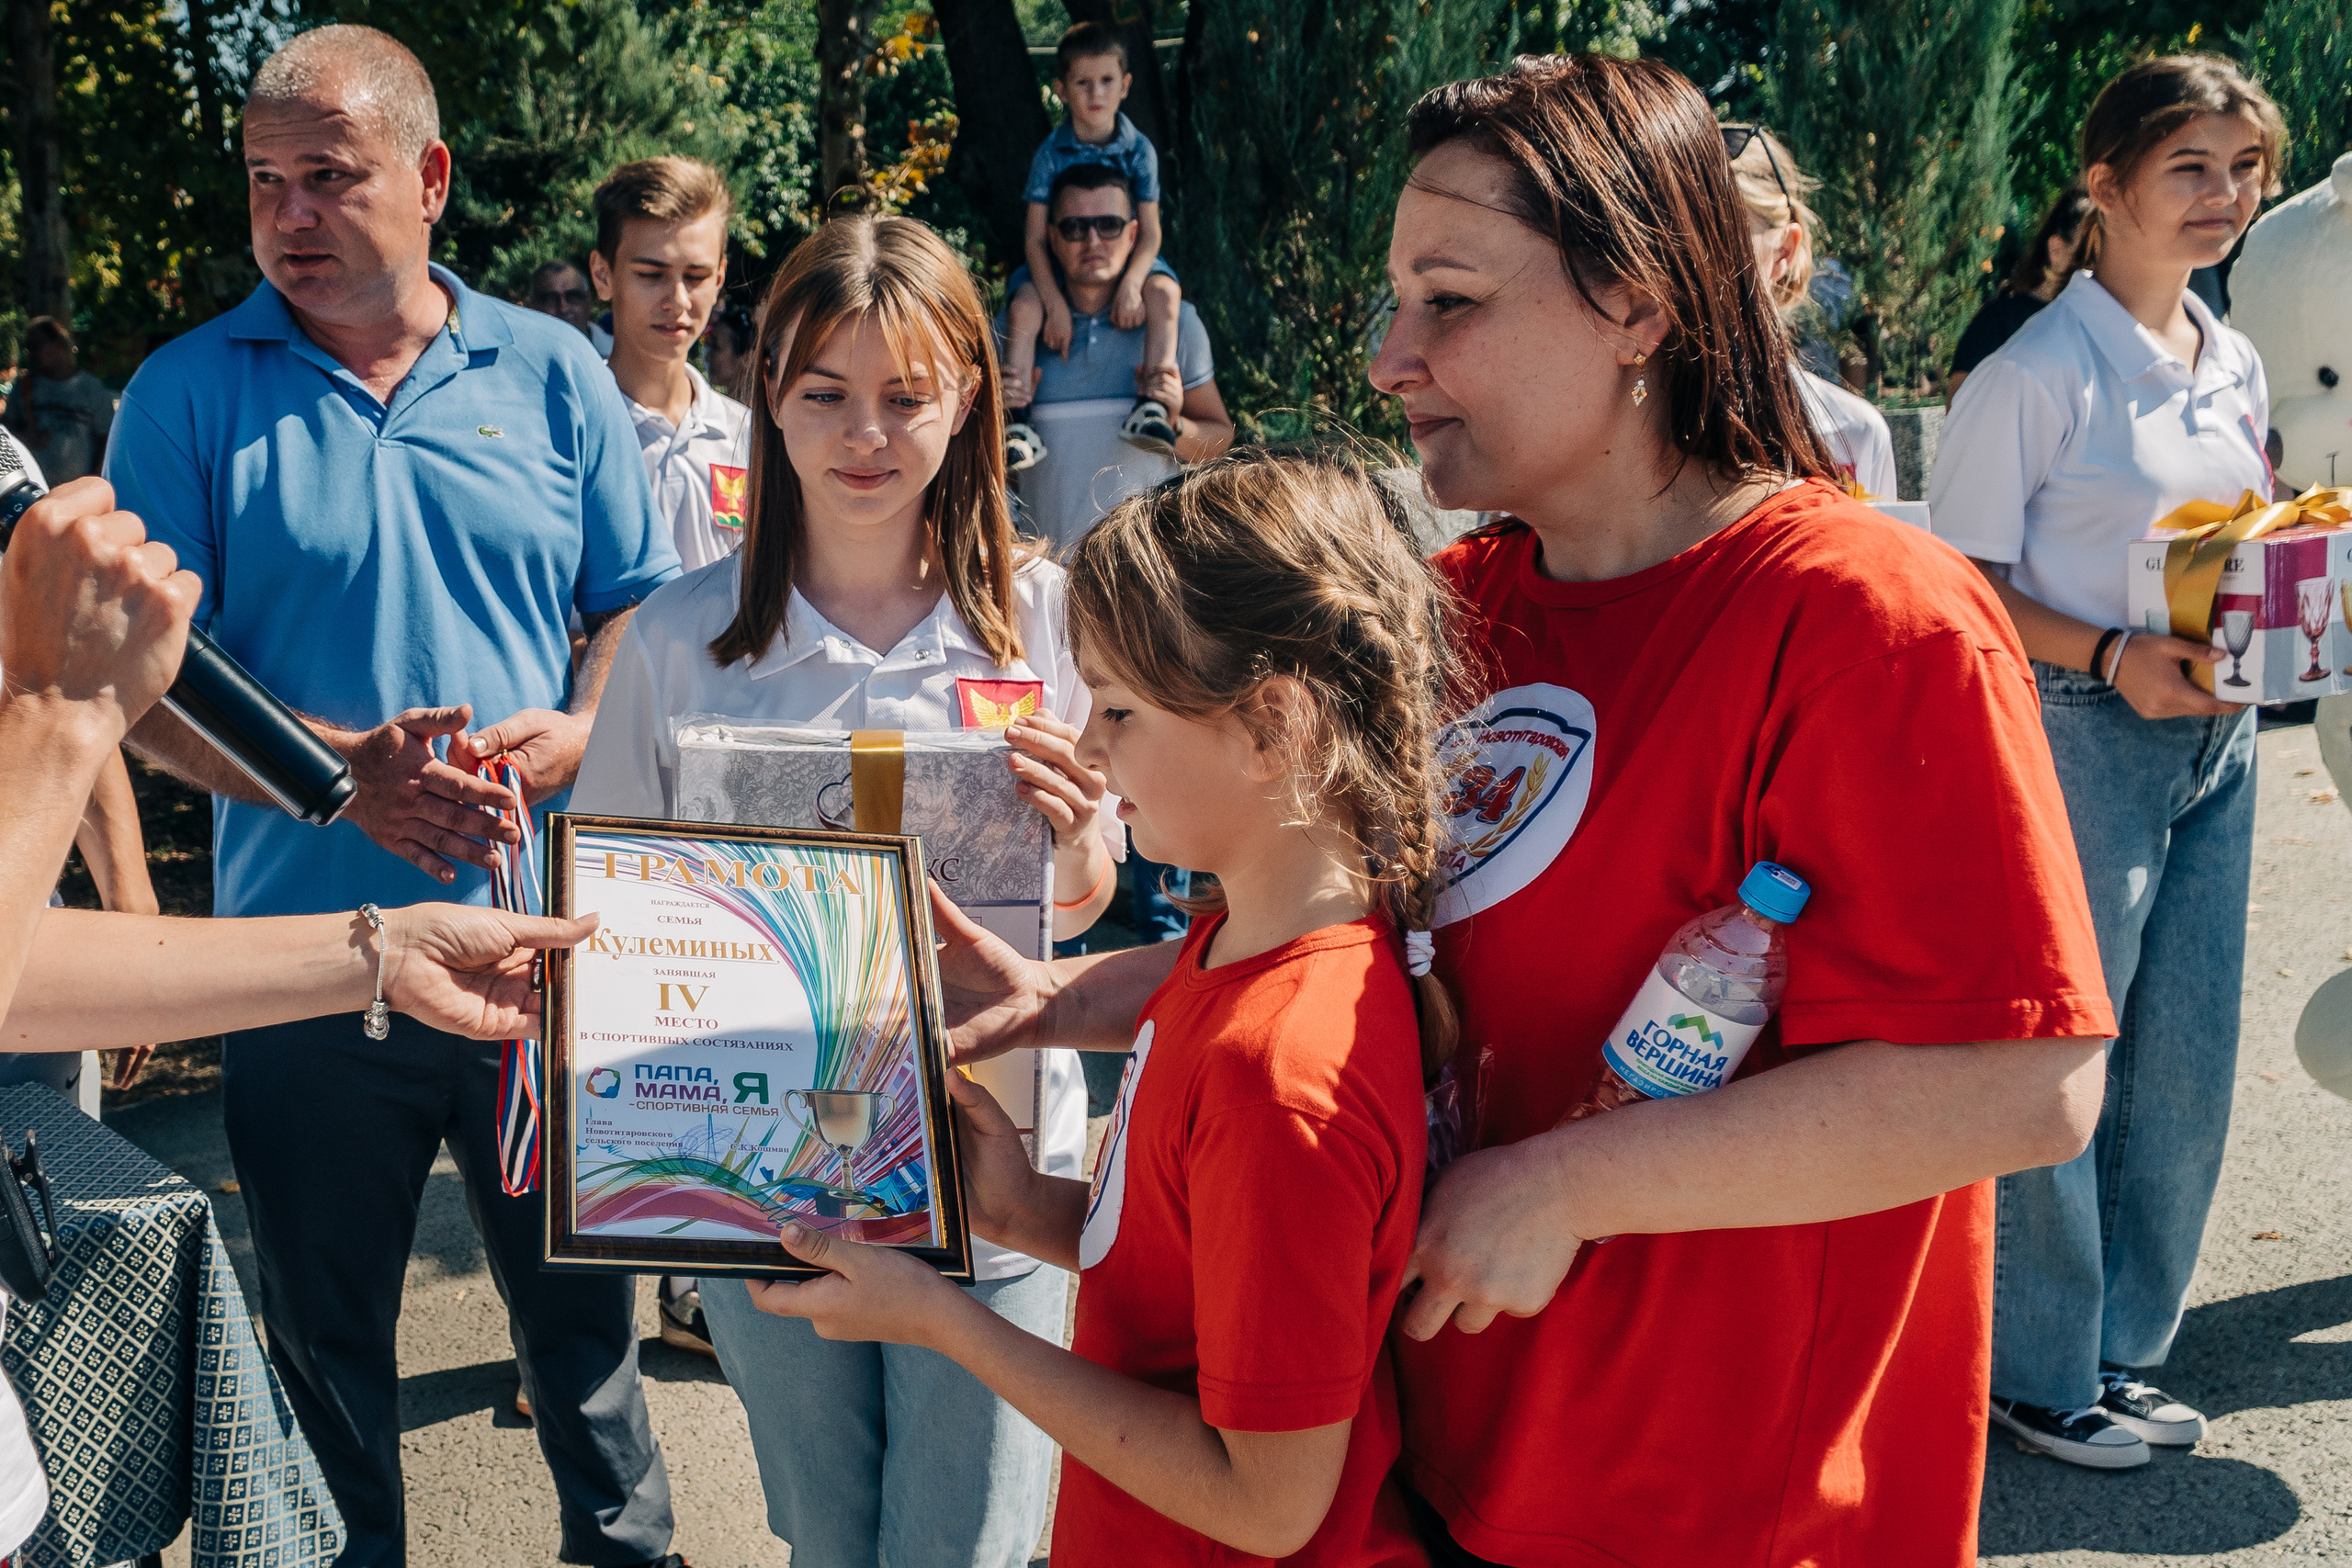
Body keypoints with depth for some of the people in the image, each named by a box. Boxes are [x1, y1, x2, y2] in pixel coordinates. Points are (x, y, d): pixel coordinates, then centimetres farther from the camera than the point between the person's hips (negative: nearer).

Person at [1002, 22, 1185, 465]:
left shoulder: (1139, 149, -4)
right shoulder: (1051, 153, -7)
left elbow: (1150, 232, -7)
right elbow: (1035, 236, -10)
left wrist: (1132, 283, -26)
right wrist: (1055, 303, -22)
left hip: (1126, 262, 1)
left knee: (1164, 292, -29)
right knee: (1024, 307, -28)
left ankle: (1153, 406, -33)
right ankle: (1015, 423, -27)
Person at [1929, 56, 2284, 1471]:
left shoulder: (2234, 368, 11)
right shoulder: (2038, 373, -11)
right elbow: (1962, 581, -12)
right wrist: (2113, 656, -23)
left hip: (2215, 736, 8)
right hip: (2080, 736, -7)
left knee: (2186, 1066, 12)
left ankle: (2121, 1354, 28)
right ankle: (2040, 1372, 18)